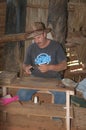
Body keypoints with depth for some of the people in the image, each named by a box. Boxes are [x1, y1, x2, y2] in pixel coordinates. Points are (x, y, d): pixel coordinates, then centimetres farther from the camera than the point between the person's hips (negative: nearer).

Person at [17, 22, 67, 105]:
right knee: (22, 93, -23)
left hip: (53, 78, -2)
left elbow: (64, 65, -7)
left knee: (61, 95, -30)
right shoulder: (31, 48, 5)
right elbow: (25, 64, 15)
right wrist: (26, 68, -11)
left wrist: (49, 67, -25)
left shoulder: (56, 46, -4)